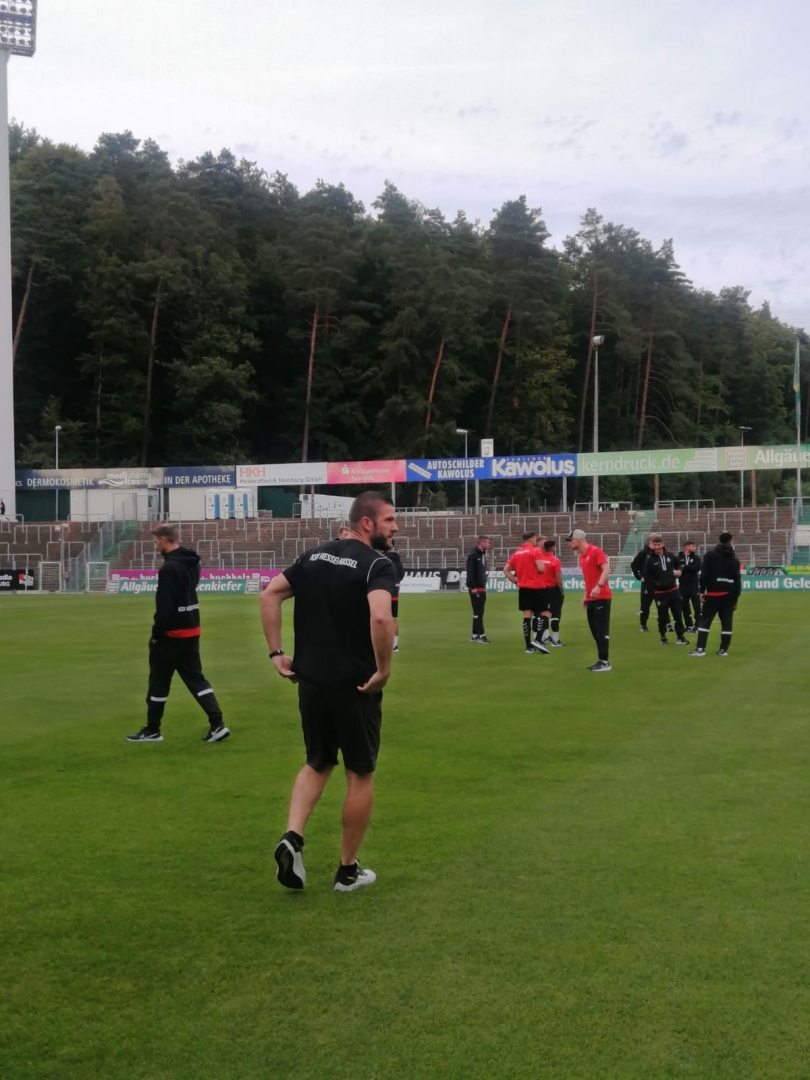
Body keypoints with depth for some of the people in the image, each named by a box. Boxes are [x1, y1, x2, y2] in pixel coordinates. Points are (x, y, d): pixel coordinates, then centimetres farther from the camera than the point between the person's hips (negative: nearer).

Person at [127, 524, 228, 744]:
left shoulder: (169, 568, -18)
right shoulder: (192, 563, 10)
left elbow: (164, 606, -21)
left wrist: (156, 633, -14)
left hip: (172, 633, -8)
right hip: (191, 630, 8)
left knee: (159, 681, 5)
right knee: (195, 677, 9)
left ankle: (152, 730, 16)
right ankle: (217, 724, -1)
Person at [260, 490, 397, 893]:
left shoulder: (315, 555, 8)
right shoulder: (377, 565, -13)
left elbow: (269, 595, 6)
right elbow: (380, 617, -31)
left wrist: (277, 653, 6)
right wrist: (384, 669, -18)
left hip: (310, 681, 6)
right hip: (354, 685, -6)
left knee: (317, 764, 23)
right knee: (360, 775, 10)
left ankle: (293, 837, 1)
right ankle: (348, 870, 19)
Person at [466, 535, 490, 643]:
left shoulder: (483, 554, 15)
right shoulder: (473, 555, -14)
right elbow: (470, 572, -19)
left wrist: (484, 585, 17)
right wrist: (473, 587, -22)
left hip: (482, 588, 9)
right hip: (475, 588, -9)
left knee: (479, 612, 10)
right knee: (477, 612, -8)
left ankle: (475, 634, 14)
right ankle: (480, 635, -7)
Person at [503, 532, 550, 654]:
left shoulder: (516, 553, 12)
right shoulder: (535, 551, -9)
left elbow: (506, 570, 12)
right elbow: (541, 568, -19)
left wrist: (516, 581, 12)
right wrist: (544, 567, 3)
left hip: (523, 588, 6)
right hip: (537, 587, -6)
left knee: (527, 615, 5)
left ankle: (529, 646, 5)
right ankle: (537, 639, -14)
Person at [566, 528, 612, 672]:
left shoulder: (595, 551, -11)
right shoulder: (582, 556, 16)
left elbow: (606, 569, -21)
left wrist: (599, 586, -32)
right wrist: (586, 596, 20)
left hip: (601, 597, -9)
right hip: (591, 599, 9)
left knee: (602, 630, -7)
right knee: (595, 630, 10)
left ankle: (605, 662, -4)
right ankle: (601, 660, 16)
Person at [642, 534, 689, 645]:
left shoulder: (670, 556, 3)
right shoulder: (650, 561, -8)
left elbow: (678, 566, 22)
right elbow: (647, 577, -9)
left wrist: (677, 573, 6)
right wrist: (657, 584, -18)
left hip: (673, 590, 3)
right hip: (660, 593, -3)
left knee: (678, 614, 3)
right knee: (662, 616, 5)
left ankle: (680, 636, 11)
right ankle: (663, 636, 20)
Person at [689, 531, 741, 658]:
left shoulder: (710, 555, 0)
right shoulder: (734, 559, 9)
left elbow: (704, 574, -9)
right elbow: (737, 580, 8)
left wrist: (702, 591, -5)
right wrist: (735, 599, 11)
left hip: (713, 593, -3)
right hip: (729, 594, 3)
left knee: (705, 620, 0)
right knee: (727, 622, 8)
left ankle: (700, 648, -8)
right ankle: (723, 649, 7)